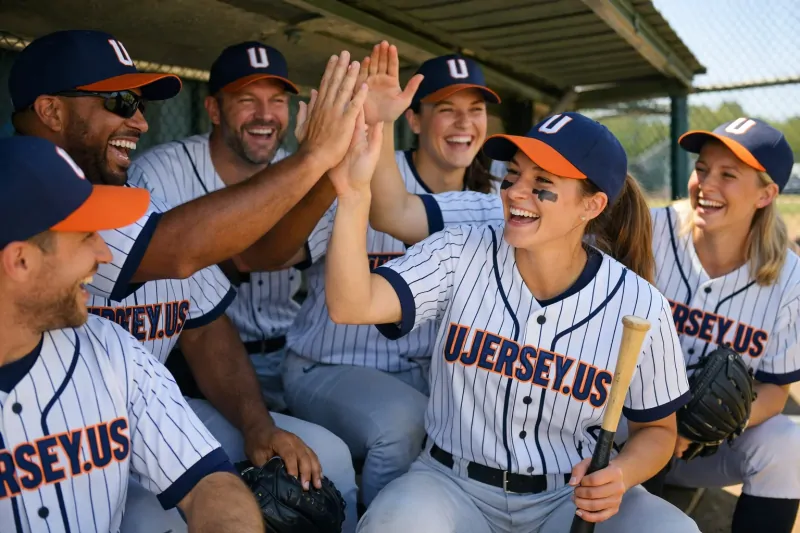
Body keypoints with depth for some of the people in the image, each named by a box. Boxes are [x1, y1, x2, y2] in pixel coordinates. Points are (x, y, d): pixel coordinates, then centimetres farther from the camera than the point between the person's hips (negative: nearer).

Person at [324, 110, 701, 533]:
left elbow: (656, 429, 5)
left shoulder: (641, 309, -9)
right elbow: (352, 305, -23)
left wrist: (621, 474, -16)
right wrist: (354, 194, -34)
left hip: (573, 495, 1)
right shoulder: (460, 254, -10)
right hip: (454, 484, 0)